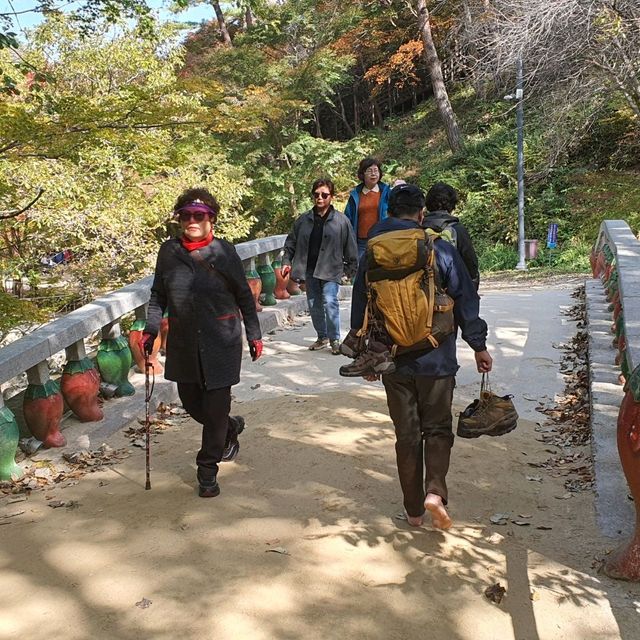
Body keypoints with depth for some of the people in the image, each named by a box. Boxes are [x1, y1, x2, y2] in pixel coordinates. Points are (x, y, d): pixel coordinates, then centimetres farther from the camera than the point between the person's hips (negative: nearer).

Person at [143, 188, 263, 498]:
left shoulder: (224, 251, -6)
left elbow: (244, 296, 1)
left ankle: (208, 471, 17)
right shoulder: (169, 251, 2)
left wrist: (254, 334, 1)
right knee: (191, 402, 14)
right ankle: (231, 427, 44)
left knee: (215, 408, -1)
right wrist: (151, 329, 2)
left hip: (221, 342, -4)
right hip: (183, 344, 4)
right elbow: (158, 295, 12)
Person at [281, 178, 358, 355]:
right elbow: (291, 242, 12)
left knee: (329, 302, -17)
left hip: (330, 270, -4)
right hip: (309, 270, 4)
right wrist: (287, 261, 4)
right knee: (314, 306, 10)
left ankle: (334, 339, -4)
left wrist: (351, 269, 0)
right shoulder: (303, 220, 5)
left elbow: (350, 248, -1)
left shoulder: (341, 221, -4)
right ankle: (322, 337, 27)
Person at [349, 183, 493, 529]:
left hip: (393, 361, 2)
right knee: (438, 428, 13)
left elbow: (360, 308, 6)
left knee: (406, 434, 12)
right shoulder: (440, 249, -7)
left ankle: (413, 508, 20)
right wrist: (479, 346, 6)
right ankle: (435, 490, -7)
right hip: (436, 358, -2)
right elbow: (466, 300, -4)